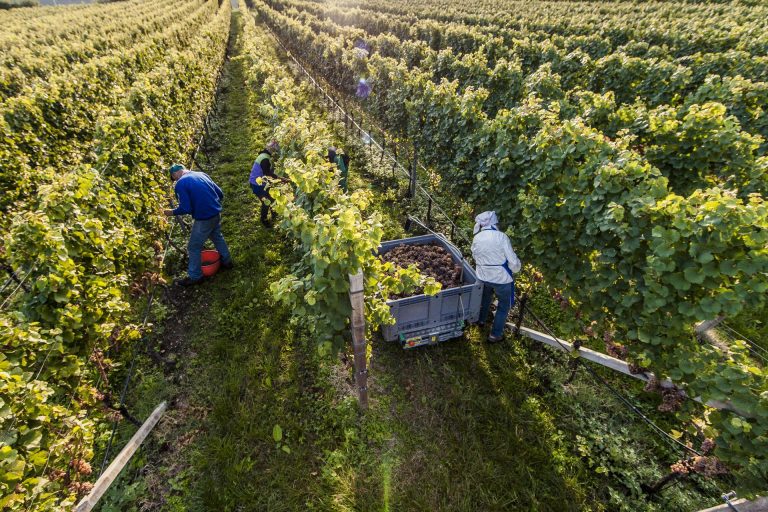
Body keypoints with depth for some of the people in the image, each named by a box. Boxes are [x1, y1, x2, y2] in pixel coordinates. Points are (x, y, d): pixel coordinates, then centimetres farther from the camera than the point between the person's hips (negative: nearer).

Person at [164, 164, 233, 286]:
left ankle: (195, 277, 22)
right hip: (216, 213, 7)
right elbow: (220, 194, 10)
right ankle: (227, 261, 45)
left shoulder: (180, 184, -13)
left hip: (204, 219, -7)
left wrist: (172, 212, 2)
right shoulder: (201, 174, 8)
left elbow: (185, 209, -16)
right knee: (217, 237, 30)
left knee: (194, 247, 10)